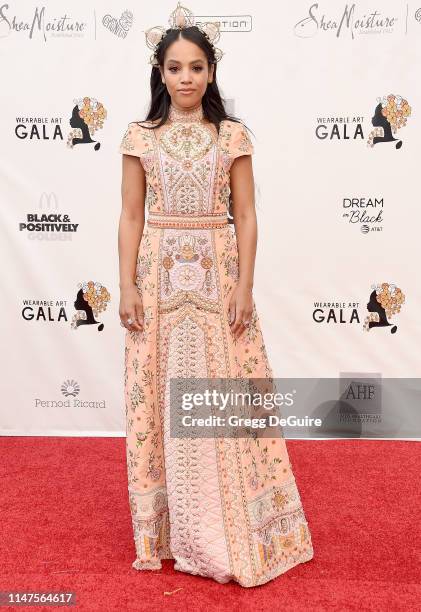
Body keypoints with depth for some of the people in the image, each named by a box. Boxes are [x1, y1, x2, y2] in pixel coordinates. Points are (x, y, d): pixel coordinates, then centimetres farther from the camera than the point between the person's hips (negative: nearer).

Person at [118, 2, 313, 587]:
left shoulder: (233, 136, 5)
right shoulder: (141, 137, 6)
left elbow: (246, 216, 2)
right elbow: (131, 216, 4)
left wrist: (245, 287, -6)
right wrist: (128, 287, -3)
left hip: (217, 277, 0)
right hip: (159, 278, 1)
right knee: (163, 399, 6)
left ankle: (233, 528, 21)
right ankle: (173, 528, 24)